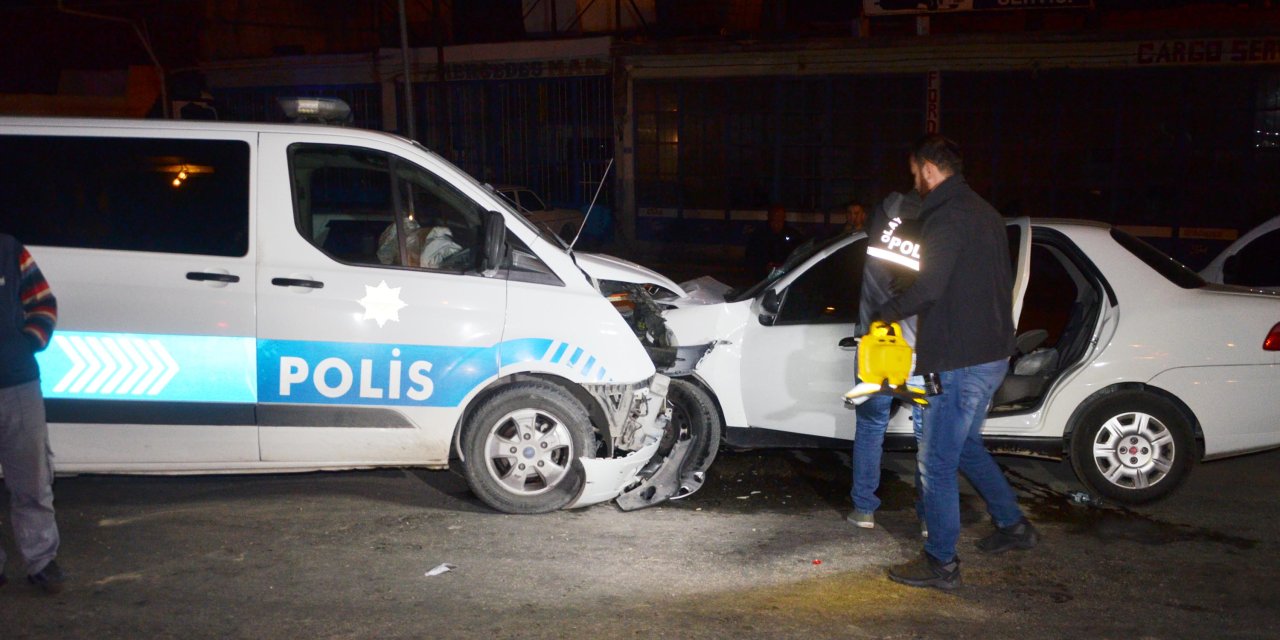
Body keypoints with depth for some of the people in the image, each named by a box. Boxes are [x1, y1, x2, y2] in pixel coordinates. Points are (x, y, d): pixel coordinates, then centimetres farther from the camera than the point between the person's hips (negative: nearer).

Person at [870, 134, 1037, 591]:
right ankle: (1012, 525, 35)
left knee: (937, 462, 0)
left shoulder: (947, 216, -17)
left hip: (961, 362, -10)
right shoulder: (984, 212, 14)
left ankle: (940, 563, 9)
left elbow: (929, 287, -26)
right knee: (966, 444, 26)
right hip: (993, 352, 10)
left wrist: (883, 314, -10)